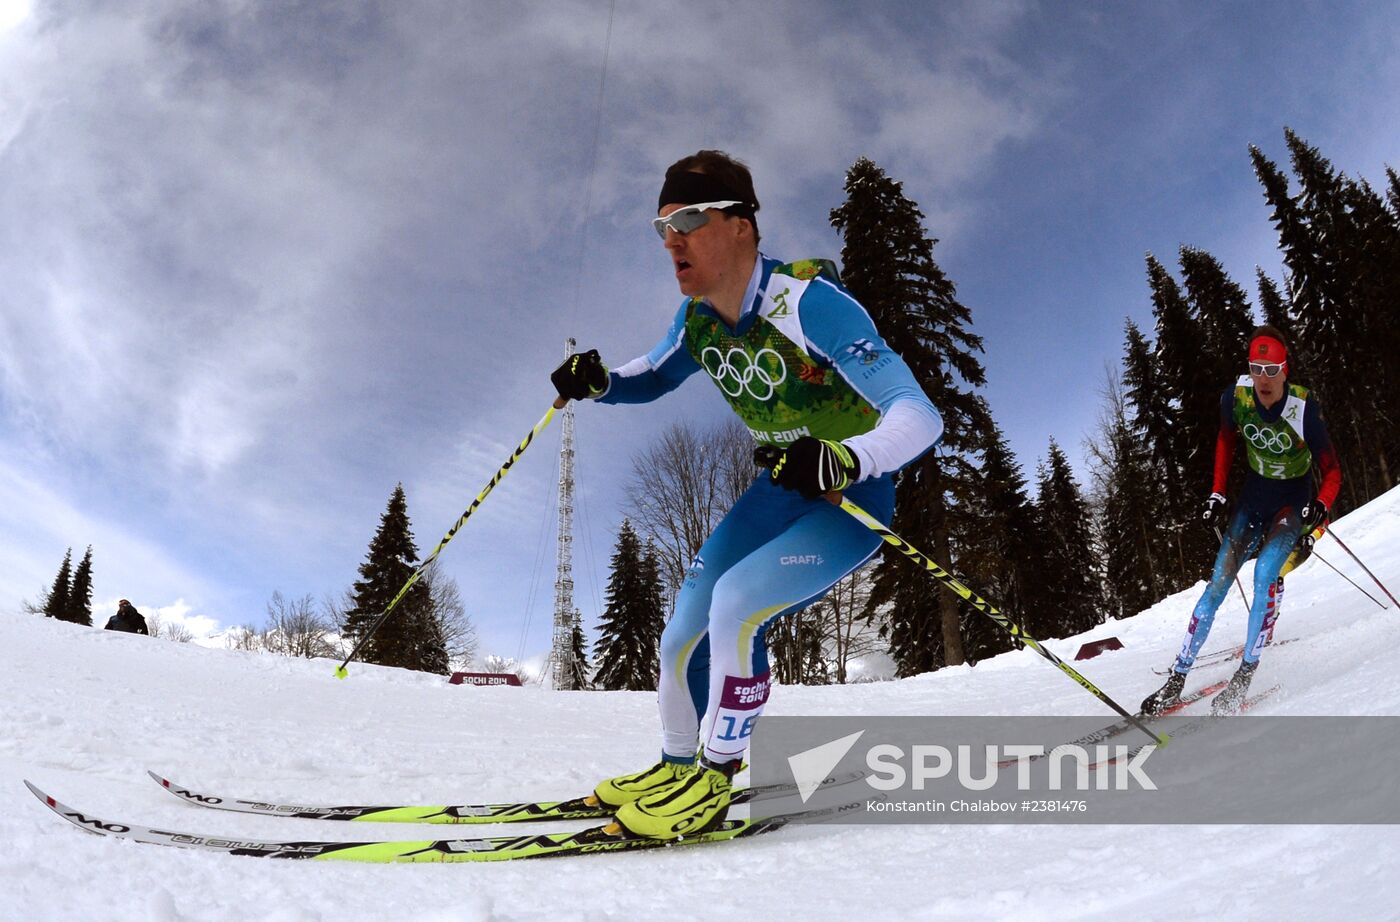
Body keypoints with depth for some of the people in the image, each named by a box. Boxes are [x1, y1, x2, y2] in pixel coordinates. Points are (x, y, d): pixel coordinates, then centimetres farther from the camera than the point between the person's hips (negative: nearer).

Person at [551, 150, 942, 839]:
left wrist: (846, 458, -53)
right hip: (782, 489, 7)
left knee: (736, 601, -26)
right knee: (687, 626, 0)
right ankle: (677, 767, 26)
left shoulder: (808, 303, -27)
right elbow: (652, 377, 15)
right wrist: (597, 382, -8)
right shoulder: (697, 318, -5)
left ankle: (714, 782, -5)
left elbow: (919, 415, -33)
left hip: (855, 499, -7)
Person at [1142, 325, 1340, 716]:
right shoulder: (1235, 397, -15)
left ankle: (1245, 674, -13)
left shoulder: (1304, 408, -24)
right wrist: (1217, 494, 1)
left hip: (1294, 502, -3)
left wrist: (1321, 505, -39)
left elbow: (1331, 471, -18)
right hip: (1253, 497, 3)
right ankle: (1177, 679, -1)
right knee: (1219, 581, -4)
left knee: (1266, 572, -27)